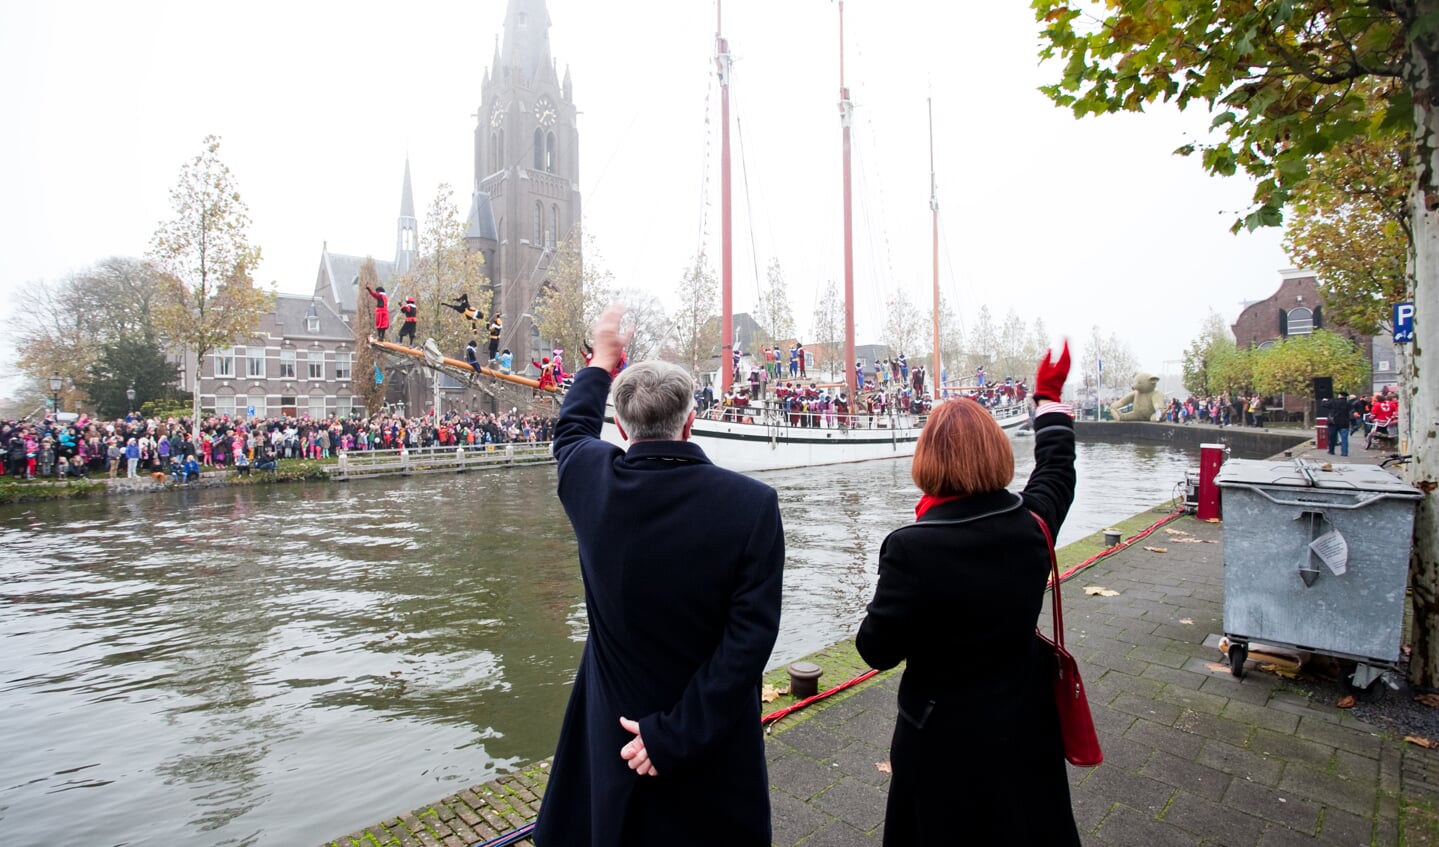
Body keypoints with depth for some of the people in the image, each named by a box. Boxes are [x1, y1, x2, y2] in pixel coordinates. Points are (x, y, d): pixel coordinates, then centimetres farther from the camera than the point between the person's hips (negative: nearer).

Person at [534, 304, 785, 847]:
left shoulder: (591, 479, -14)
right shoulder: (752, 503, -22)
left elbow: (571, 430, 11)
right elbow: (750, 637, -24)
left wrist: (602, 358, 23)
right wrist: (676, 734, -17)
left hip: (613, 727, 3)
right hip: (713, 732, -2)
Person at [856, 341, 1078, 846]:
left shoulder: (912, 548, -29)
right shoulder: (1032, 523, -12)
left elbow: (877, 649, -19)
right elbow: (1056, 470, 11)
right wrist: (1050, 398, 27)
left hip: (945, 734, -5)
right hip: (1024, 723, 5)